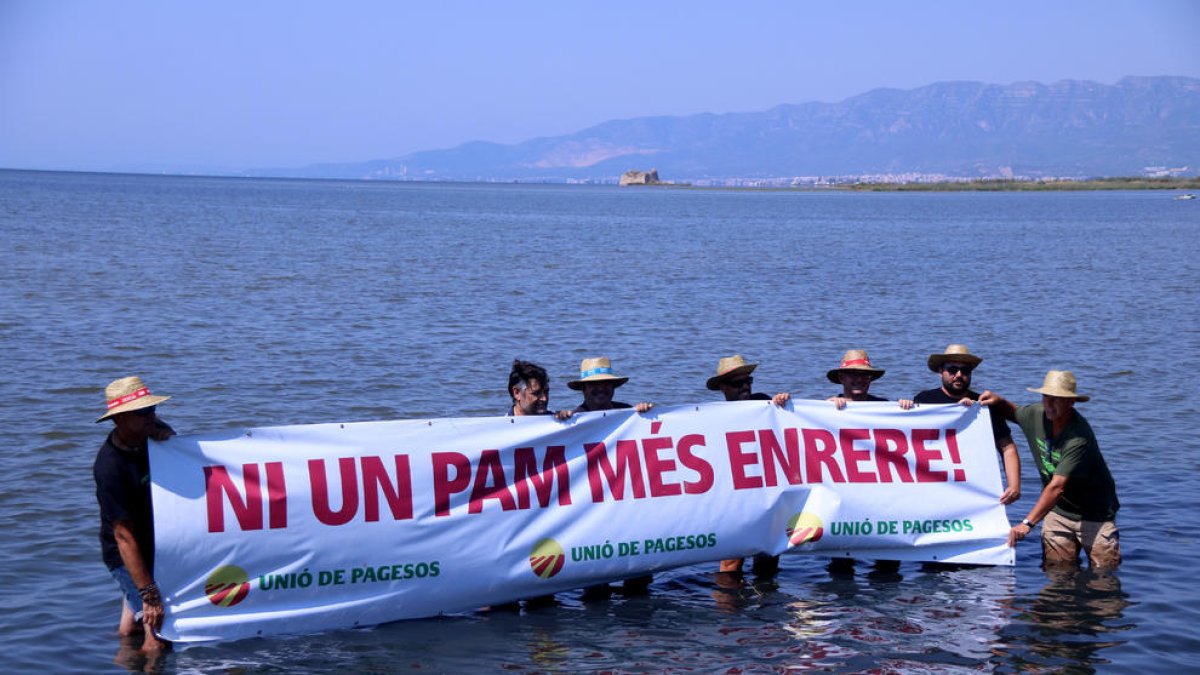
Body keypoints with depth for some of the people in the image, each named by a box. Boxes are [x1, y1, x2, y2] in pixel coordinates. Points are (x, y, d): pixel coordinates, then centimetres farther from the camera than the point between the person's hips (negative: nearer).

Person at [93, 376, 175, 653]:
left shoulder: (147, 432, -7)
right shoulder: (110, 467, -29)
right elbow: (123, 536, -29)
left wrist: (166, 433, -9)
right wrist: (150, 594, -31)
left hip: (156, 544, 8)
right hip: (128, 555, -8)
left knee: (130, 629, 21)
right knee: (160, 633, -14)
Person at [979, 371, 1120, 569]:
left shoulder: (1079, 438, -29)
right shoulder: (1036, 415, -7)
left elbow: (1057, 486, -33)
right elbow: (1014, 413, 20)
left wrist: (1027, 523, -37)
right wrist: (999, 401, -3)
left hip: (1094, 514, -5)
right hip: (1057, 511, 5)